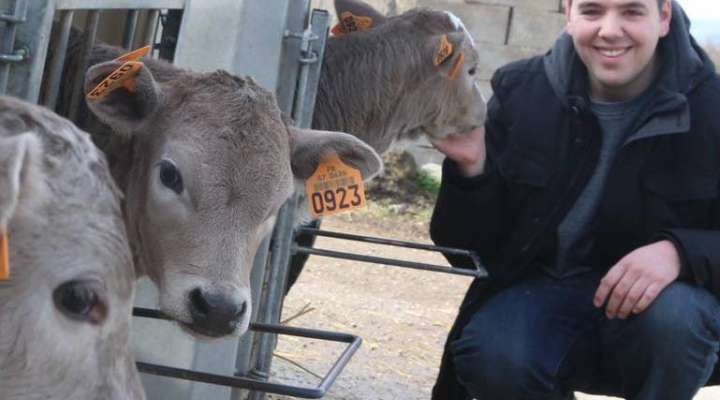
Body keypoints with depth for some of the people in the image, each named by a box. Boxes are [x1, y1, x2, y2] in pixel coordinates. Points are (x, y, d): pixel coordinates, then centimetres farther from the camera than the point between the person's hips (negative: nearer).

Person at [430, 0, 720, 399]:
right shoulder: (521, 92, -5)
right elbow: (479, 246, -2)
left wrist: (679, 253, -31)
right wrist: (471, 168, -23)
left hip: (656, 295, -1)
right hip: (543, 287, 2)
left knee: (672, 315, -35)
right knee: (491, 357, -29)